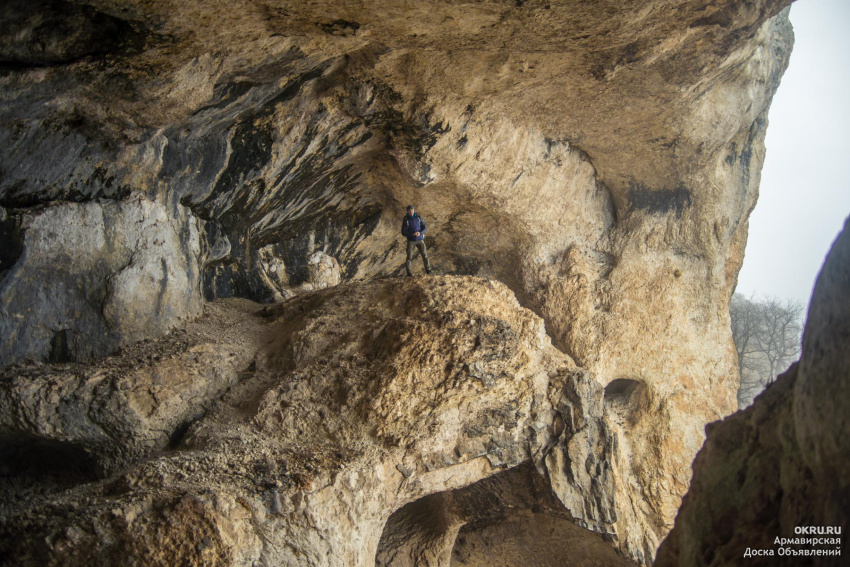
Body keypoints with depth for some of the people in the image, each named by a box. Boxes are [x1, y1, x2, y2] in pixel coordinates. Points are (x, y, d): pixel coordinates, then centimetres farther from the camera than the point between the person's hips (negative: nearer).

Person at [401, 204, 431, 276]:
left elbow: (424, 228, -1)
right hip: (411, 240, -2)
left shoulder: (418, 218, -2)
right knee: (409, 256, -10)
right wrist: (412, 234, -24)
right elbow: (403, 233, -8)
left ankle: (428, 270, 17)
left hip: (420, 240, 2)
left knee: (424, 254, 1)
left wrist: (420, 233, -23)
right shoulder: (405, 220, -7)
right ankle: (408, 272, -3)